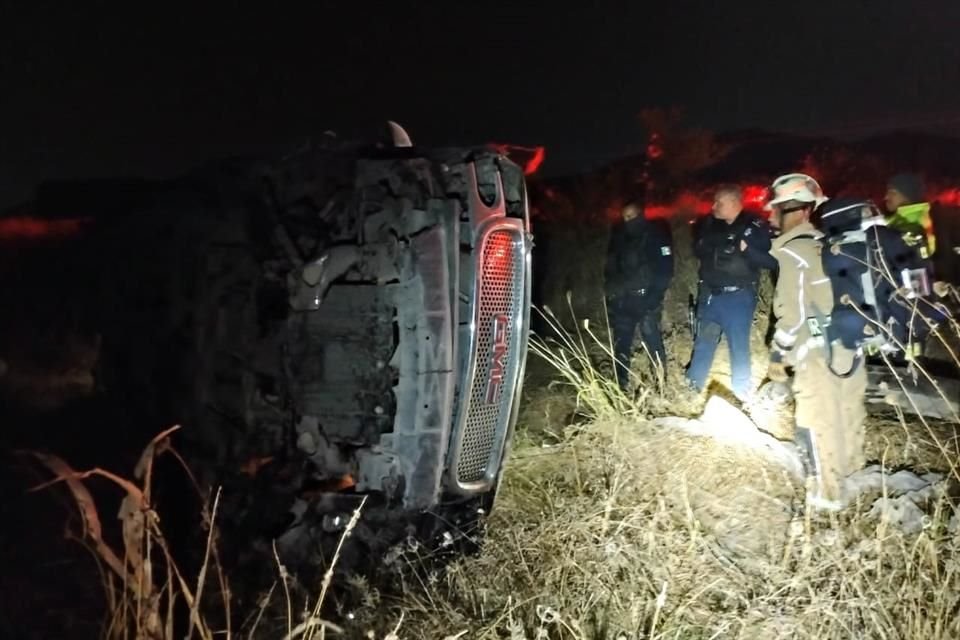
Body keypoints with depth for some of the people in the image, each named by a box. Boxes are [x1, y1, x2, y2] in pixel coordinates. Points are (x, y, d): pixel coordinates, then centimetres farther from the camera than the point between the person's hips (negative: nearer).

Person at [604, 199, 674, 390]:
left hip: (646, 299, -5)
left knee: (652, 339, -7)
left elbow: (665, 269, -9)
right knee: (621, 343, 7)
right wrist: (611, 291, 8)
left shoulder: (655, 235, -5)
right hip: (622, 300, 5)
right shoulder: (619, 237, 11)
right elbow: (611, 269, 19)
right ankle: (622, 385, 15)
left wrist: (655, 295, -17)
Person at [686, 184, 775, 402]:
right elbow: (698, 251, 20)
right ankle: (692, 386, 28)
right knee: (703, 342, 14)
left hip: (738, 297, -5)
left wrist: (746, 248, -25)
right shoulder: (709, 224, 4)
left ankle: (742, 394, 18)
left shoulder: (755, 227, -11)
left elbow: (771, 260, -15)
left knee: (739, 346, 3)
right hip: (710, 294, 5)